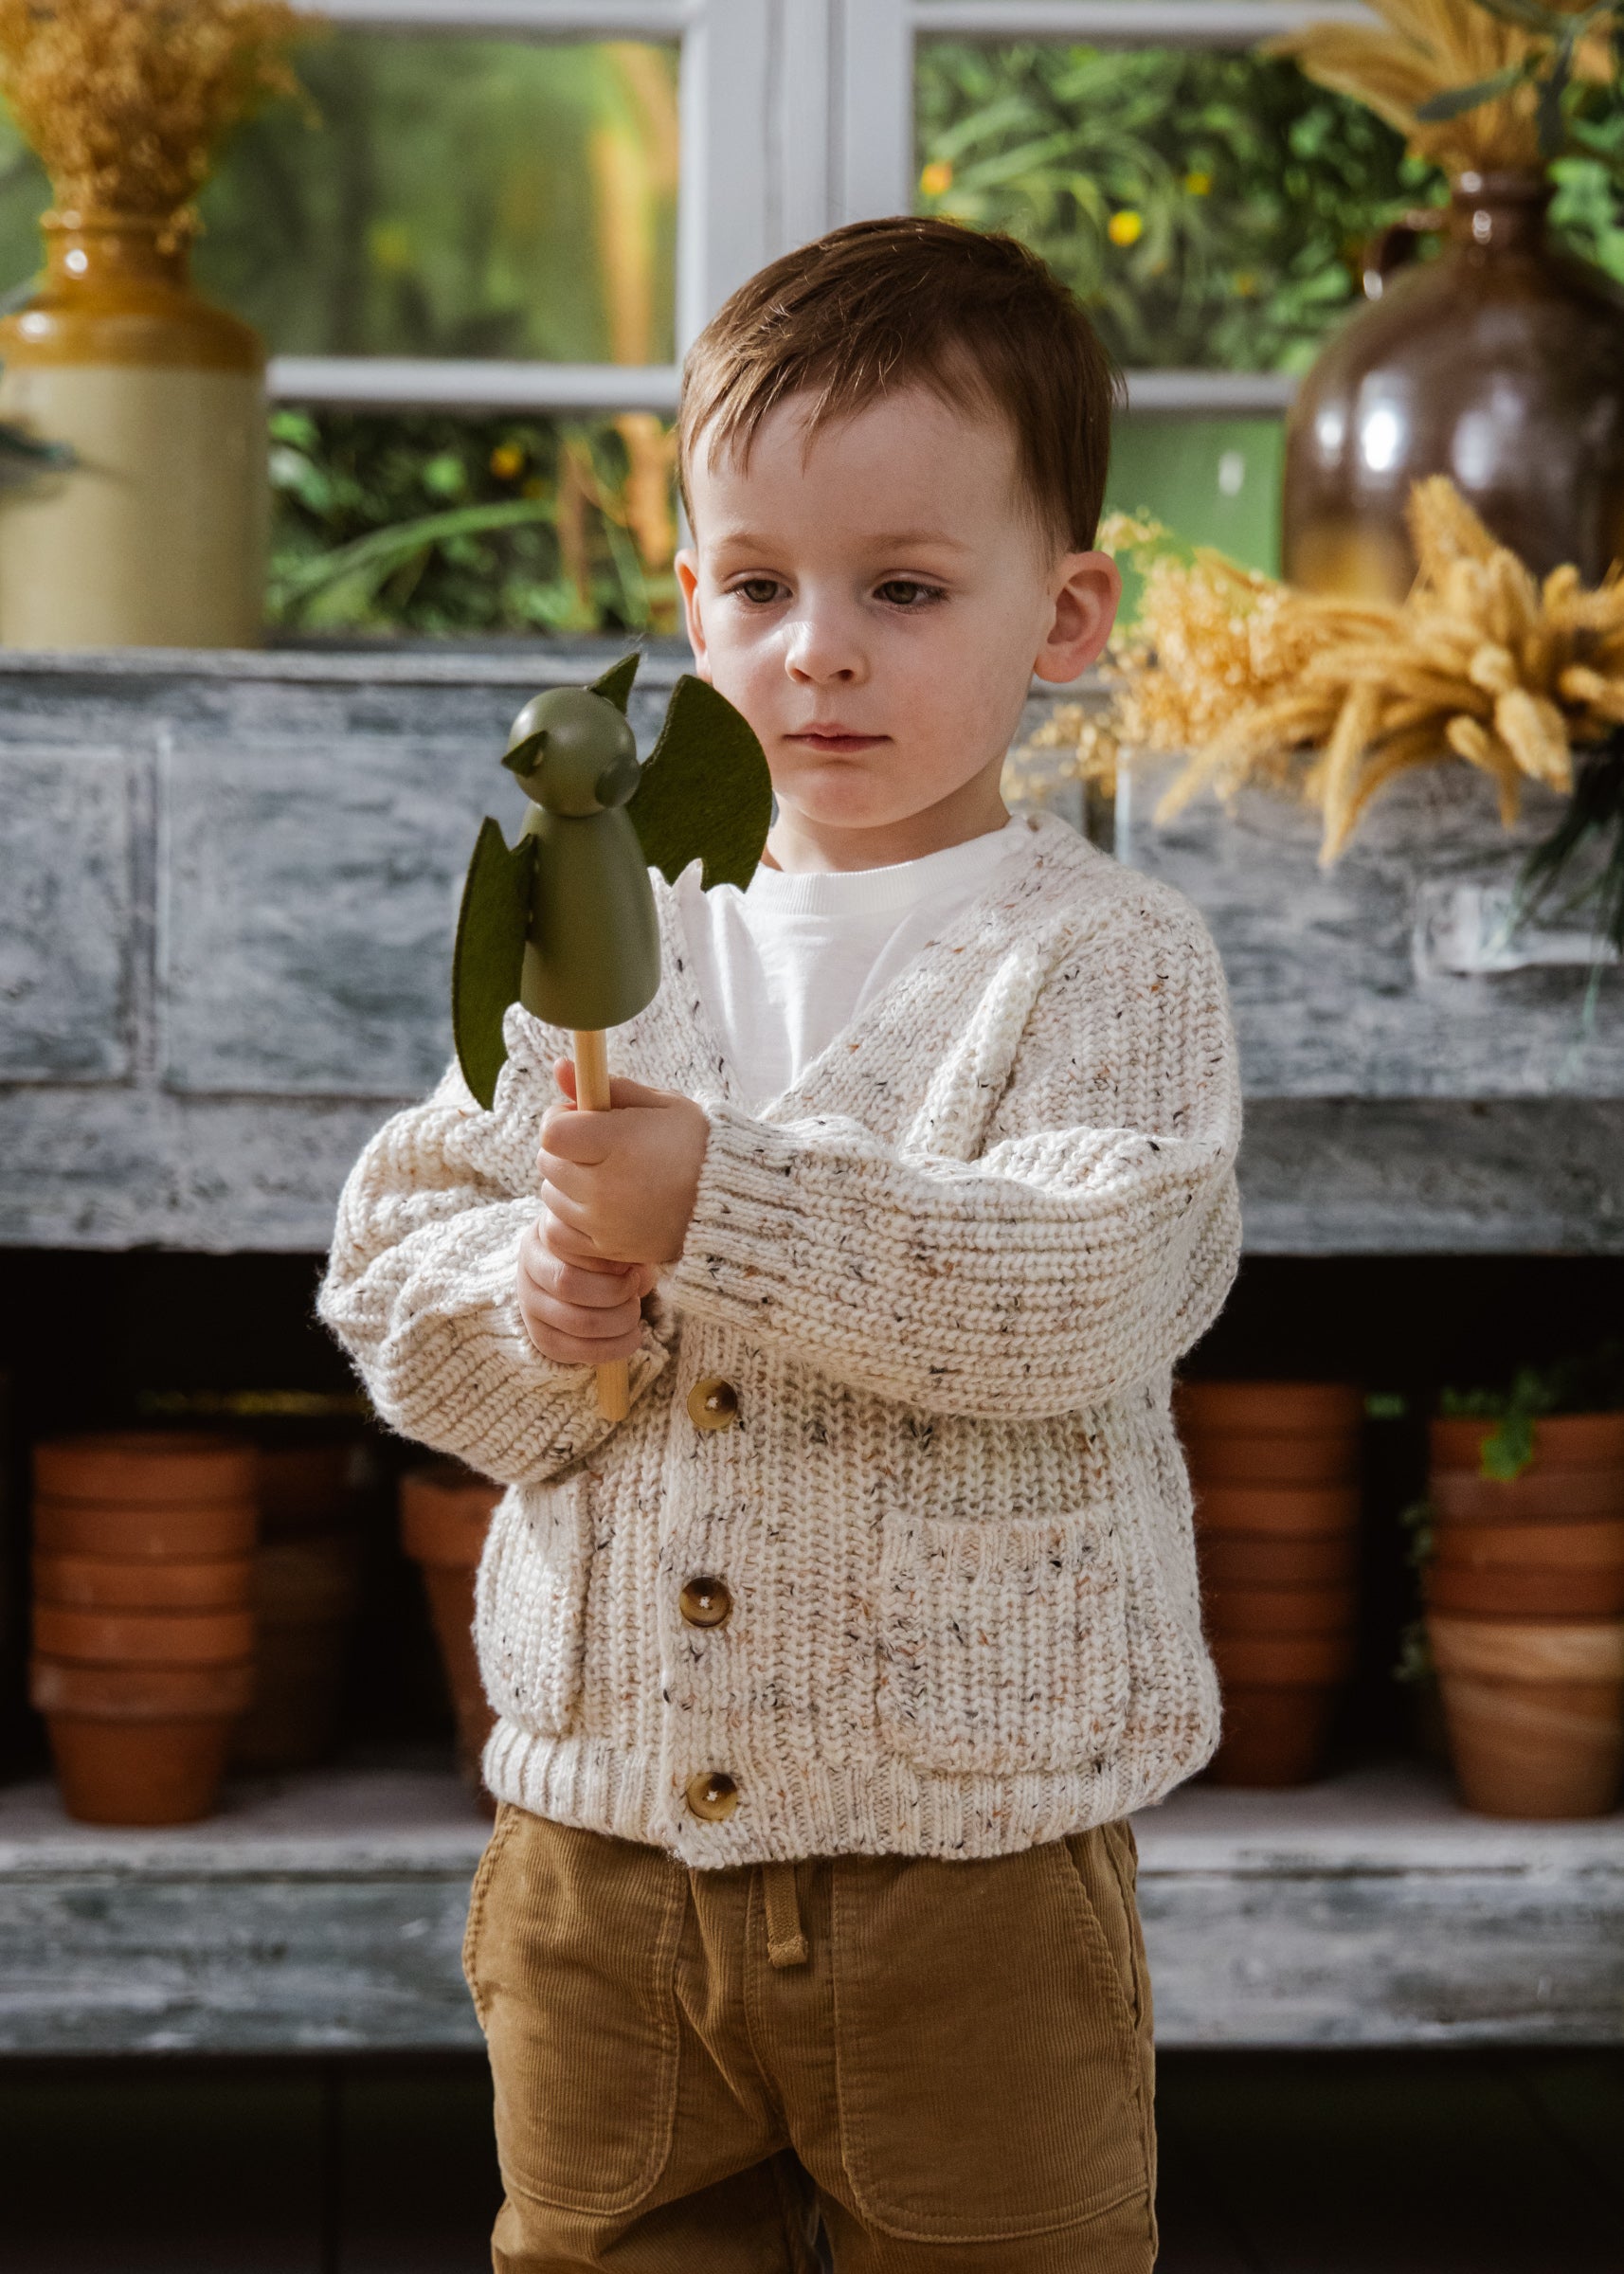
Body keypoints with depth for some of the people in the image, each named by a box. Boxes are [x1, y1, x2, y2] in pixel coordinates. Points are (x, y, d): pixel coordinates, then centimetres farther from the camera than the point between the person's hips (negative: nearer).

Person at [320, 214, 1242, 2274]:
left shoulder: (1106, 963, -7)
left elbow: (1084, 1295, -22)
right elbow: (394, 1257, 5)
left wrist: (718, 1209, -31)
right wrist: (534, 1308, -18)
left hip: (971, 1850, -4)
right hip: (602, 1823, 4)